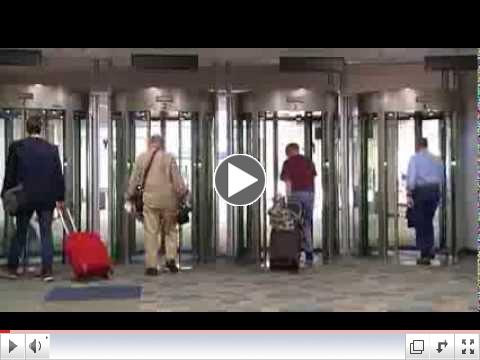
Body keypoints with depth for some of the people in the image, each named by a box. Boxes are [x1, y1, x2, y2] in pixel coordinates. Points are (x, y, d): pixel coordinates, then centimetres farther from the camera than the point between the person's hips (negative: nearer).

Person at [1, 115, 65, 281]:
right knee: (46, 233, 5)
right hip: (47, 198, 0)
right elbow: (58, 175, 1)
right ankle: (47, 270, 2)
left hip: (24, 197, 0)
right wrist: (60, 198, 7)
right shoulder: (52, 149, -1)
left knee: (20, 233, 12)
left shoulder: (16, 147, -4)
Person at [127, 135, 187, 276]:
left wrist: (129, 195, 19)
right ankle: (170, 258, 2)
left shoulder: (141, 158, 7)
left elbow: (134, 179, 9)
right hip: (168, 198, -1)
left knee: (151, 232, 2)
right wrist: (183, 193, 9)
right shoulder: (169, 157, 1)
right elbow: (177, 180, -2)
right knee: (170, 230, 14)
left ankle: (151, 266, 2)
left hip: (150, 198, 1)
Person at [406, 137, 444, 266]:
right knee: (429, 221, 19)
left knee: (420, 223, 2)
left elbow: (411, 177, -13)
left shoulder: (415, 158, -5)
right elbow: (441, 178, 10)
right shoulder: (437, 159, 10)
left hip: (421, 190, -5)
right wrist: (438, 192, 18)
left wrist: (409, 194, -13)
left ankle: (424, 255, 2)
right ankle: (430, 248, 11)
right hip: (435, 190, 5)